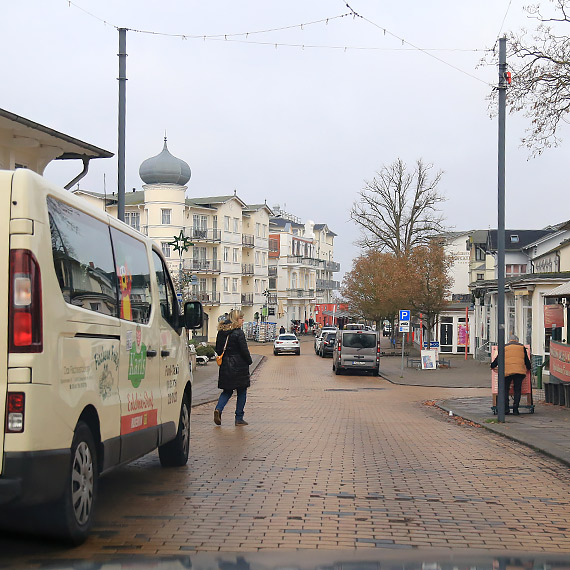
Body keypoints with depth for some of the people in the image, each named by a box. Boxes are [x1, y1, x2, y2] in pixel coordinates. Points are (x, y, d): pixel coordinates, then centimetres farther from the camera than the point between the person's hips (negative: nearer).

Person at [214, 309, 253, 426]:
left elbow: (218, 350, 10)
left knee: (227, 391, 17)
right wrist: (249, 361, 2)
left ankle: (218, 409, -7)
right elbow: (244, 350, -13)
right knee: (242, 392, 6)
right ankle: (239, 419, 7)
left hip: (225, 367, 6)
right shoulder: (238, 333, -14)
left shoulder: (221, 332, 6)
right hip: (239, 366, -6)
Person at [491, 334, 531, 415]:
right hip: (519, 371, 1)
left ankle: (506, 408, -4)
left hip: (507, 371, -1)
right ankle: (515, 409, -3)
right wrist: (529, 368, 38)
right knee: (517, 390, 5)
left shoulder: (504, 347, 16)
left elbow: (498, 359, 19)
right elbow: (526, 360, 22)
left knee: (505, 389, 8)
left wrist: (492, 366, 34)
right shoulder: (521, 347, 18)